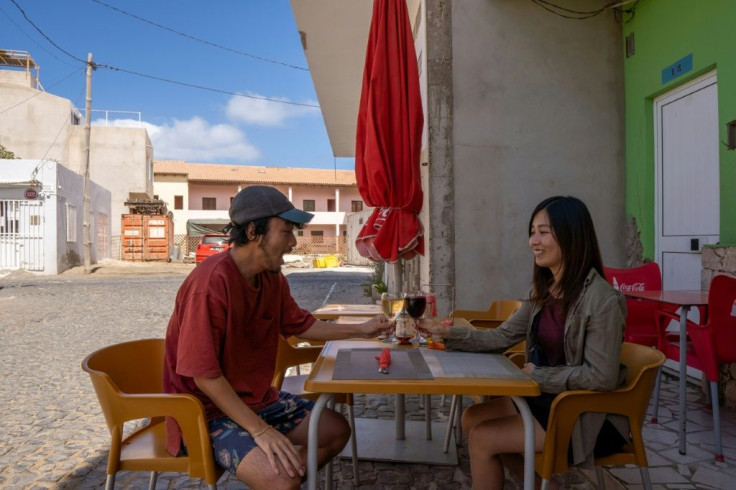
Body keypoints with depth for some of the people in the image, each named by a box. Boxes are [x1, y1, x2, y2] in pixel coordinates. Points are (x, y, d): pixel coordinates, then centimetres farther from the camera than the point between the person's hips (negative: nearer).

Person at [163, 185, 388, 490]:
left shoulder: (273, 278, -2)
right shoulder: (211, 282, -27)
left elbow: (300, 325, 15)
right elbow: (204, 376, -26)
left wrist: (361, 330, 9)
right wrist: (260, 430, -25)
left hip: (256, 399, 8)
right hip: (208, 411, -8)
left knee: (336, 429, 9)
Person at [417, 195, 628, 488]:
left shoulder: (602, 300, -22)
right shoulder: (543, 291, 4)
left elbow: (601, 377, -24)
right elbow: (502, 337, 3)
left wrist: (538, 375, -16)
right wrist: (447, 333, -8)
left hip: (591, 416, -8)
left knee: (482, 439, -12)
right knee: (472, 419, 4)